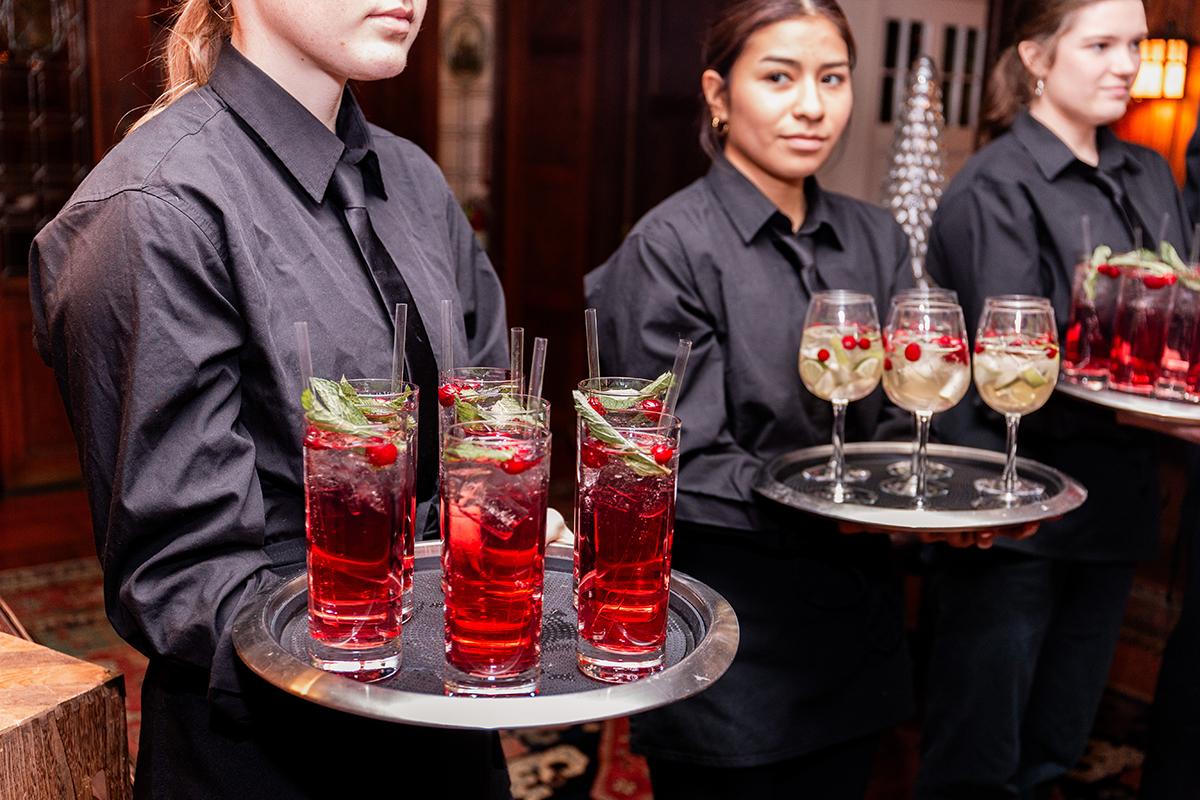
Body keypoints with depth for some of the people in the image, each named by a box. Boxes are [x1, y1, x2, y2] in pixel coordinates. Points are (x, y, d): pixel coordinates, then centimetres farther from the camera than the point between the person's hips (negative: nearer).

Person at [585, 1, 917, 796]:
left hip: (854, 626, 6)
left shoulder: (875, 239, 6)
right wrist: (819, 505, -28)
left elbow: (898, 423, 7)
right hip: (729, 642, -6)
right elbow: (683, 468, -15)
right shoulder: (671, 247, -12)